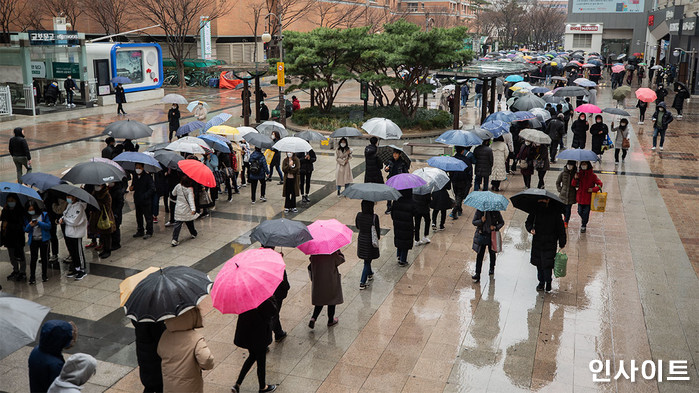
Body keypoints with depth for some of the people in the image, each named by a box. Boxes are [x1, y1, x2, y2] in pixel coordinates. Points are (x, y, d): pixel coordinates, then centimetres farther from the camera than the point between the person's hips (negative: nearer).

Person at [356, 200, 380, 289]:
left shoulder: (359, 215, -10)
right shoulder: (374, 217, -23)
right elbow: (377, 230, -14)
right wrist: (378, 237, 7)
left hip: (361, 240, 5)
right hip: (370, 241, -5)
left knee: (367, 260, 26)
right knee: (367, 261, 7)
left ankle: (370, 274, 48)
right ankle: (362, 283, 6)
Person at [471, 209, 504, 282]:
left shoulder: (496, 211, -7)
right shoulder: (479, 211, -6)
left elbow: (502, 222, 3)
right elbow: (474, 222, -3)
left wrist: (496, 227, -16)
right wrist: (481, 221, -23)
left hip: (492, 235, 1)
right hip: (481, 234, -1)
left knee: (492, 253, 18)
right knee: (480, 254, -3)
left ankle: (492, 268, 43)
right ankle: (477, 274, 0)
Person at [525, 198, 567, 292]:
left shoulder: (555, 211, -7)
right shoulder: (536, 210, 0)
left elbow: (560, 227, -1)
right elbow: (528, 221, 11)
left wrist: (562, 242, -1)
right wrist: (530, 228, -12)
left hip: (550, 242, -3)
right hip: (537, 241, 3)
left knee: (547, 263, -7)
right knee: (538, 263, 9)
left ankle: (548, 282, 16)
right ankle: (541, 282, 27)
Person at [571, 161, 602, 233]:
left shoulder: (592, 175, -9)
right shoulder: (579, 174, 0)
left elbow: (600, 184, -4)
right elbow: (574, 185, 2)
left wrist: (593, 189, -18)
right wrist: (575, 178, -17)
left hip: (588, 198, -3)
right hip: (580, 196, 3)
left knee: (586, 212, 5)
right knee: (580, 212, 12)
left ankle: (584, 226, 23)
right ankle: (584, 221, 42)